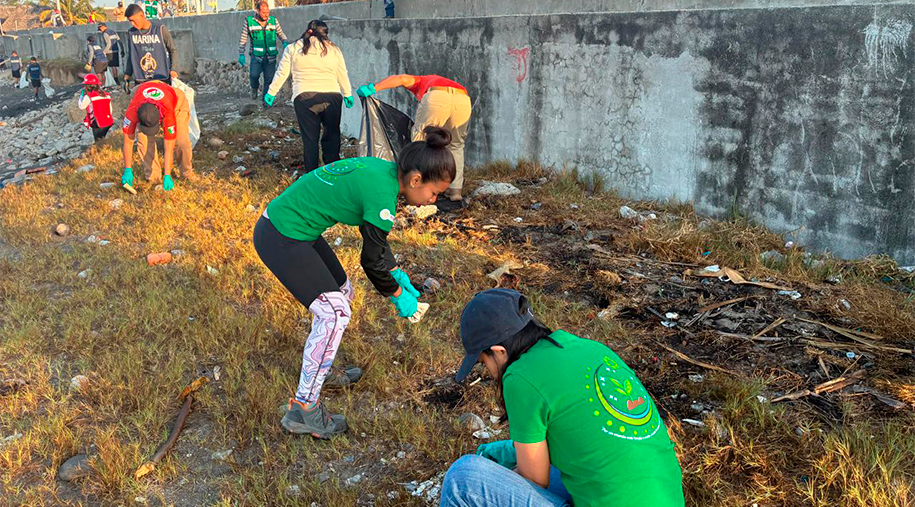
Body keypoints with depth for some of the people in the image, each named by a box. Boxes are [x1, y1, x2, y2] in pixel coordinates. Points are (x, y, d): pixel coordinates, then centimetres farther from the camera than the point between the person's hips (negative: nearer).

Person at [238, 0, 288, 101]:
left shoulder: (273, 21, 5)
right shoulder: (249, 22, 0)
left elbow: (281, 34, 14)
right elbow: (243, 39, 4)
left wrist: (285, 42, -8)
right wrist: (241, 54, -3)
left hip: (270, 57, 2)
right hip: (256, 56, -2)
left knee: (269, 79, 1)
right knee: (254, 75, -20)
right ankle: (254, 89, 13)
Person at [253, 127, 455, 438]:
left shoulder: (383, 169, 4)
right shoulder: (383, 194, -24)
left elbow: (374, 238, 18)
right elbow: (372, 260, -13)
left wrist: (399, 275, 19)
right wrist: (398, 297, 3)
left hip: (291, 227, 10)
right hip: (282, 239, -10)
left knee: (342, 293, 19)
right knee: (334, 313, -10)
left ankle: (320, 371, 36)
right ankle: (303, 410, -1)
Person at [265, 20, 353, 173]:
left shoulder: (293, 48, 9)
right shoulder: (333, 49, 11)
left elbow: (282, 73, 10)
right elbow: (343, 75, 15)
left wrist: (271, 93, 19)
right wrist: (348, 95, 27)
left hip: (304, 97, -1)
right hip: (332, 96, 1)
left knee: (310, 137, 6)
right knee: (332, 134, 14)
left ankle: (311, 174, 9)